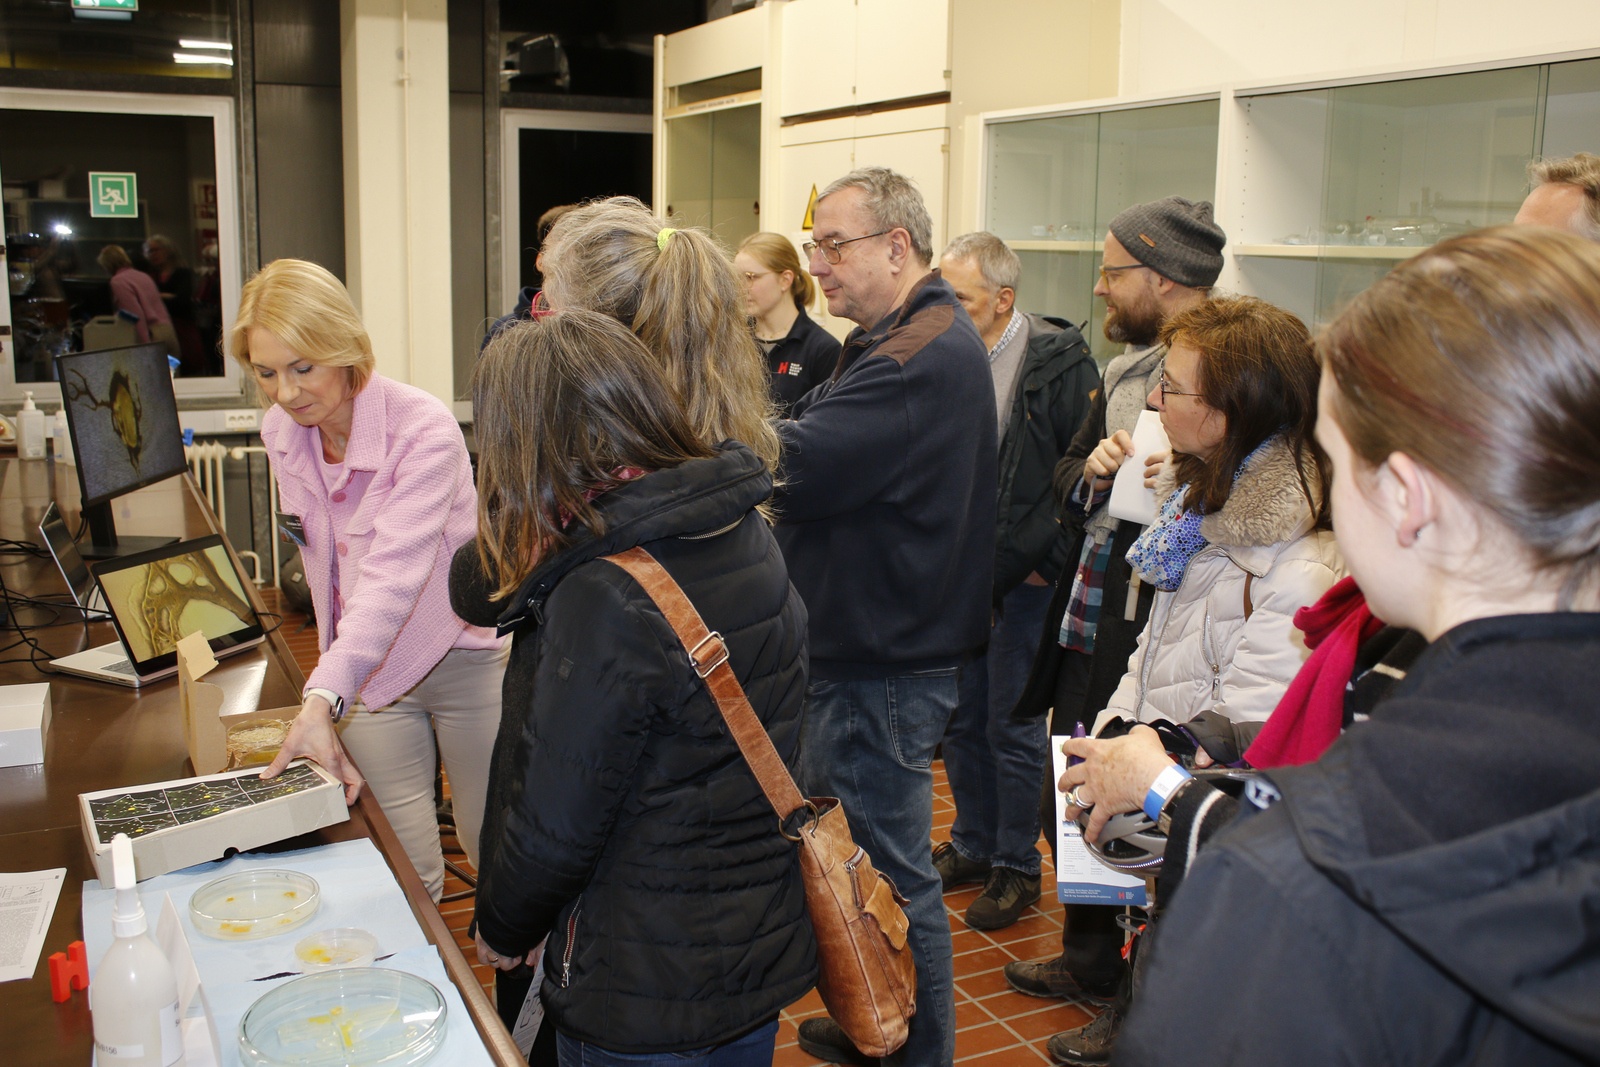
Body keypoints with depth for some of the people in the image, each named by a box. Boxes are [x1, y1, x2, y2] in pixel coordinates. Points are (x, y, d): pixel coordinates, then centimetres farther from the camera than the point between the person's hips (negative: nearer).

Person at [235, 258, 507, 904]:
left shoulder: (424, 430, -26)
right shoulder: (281, 434, -5)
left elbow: (393, 573, -39)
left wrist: (323, 697, -51)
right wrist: (334, 677, 8)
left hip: (466, 655, -4)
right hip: (368, 667, 5)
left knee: (493, 847, 14)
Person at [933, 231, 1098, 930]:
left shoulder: (1059, 361, -12)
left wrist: (1038, 556, -13)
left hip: (1026, 581, -5)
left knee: (1012, 728, 3)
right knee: (960, 719, 15)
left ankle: (1016, 865, 20)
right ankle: (972, 845, 32)